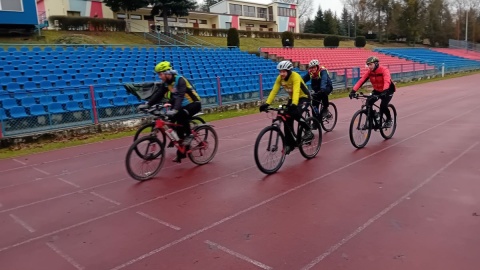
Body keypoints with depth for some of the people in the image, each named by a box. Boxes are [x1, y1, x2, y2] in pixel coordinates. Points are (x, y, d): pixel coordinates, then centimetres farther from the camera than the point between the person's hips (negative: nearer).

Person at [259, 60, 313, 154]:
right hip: (292, 98, 6)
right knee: (287, 120, -4)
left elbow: (296, 91, -43)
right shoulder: (280, 78, -13)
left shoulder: (295, 76, -30)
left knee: (295, 113, -33)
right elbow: (274, 91, -19)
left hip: (303, 97, -6)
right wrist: (267, 103, -31)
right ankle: (290, 144, 7)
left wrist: (294, 104, -59)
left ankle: (308, 131, -12)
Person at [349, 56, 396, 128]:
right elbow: (361, 80, -22)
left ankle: (389, 119, 5)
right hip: (377, 90, 5)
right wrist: (353, 91, -34)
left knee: (383, 105, -24)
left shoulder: (384, 70, -27)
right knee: (368, 103, -15)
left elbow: (387, 81, -42)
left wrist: (384, 91, -59)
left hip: (388, 90, -5)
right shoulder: (369, 72, -13)